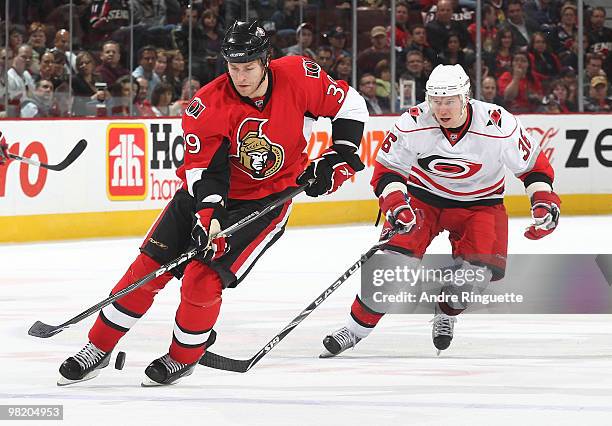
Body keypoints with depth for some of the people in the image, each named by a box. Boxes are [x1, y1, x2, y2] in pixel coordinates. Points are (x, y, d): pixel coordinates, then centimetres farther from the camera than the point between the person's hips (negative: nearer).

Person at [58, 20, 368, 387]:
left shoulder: (299, 77, -18)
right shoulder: (209, 104, -19)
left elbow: (349, 105, -3)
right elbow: (204, 166, -20)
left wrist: (339, 157, -9)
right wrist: (208, 212, -35)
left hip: (267, 199, -2)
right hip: (208, 191, 2)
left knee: (204, 279, -15)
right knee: (150, 267, -3)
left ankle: (184, 357, 10)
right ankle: (99, 348, 11)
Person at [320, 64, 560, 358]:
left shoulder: (499, 125, -24)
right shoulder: (412, 124, -23)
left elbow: (533, 165, -9)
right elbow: (387, 169, -12)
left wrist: (544, 202, -19)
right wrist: (395, 203, -28)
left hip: (479, 202, 0)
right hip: (423, 197, 0)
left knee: (481, 267, -21)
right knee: (397, 256, -20)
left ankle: (447, 312, 12)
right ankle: (357, 327, -7)